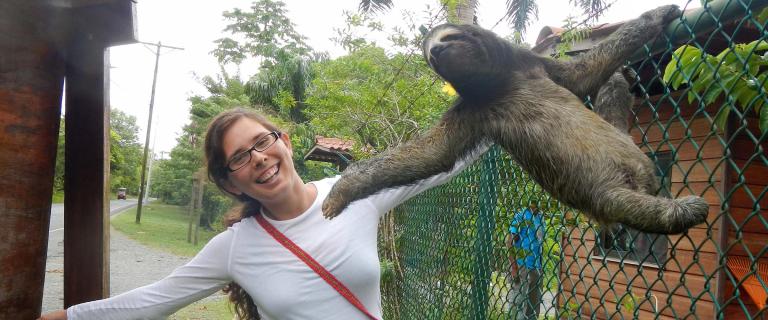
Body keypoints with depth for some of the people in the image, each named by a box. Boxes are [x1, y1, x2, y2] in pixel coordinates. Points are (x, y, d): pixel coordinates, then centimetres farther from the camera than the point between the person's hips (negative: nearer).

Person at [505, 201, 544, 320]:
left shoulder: (540, 217, 9)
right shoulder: (519, 216, -11)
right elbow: (510, 241, -14)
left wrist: (540, 264, 13)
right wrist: (513, 268, -18)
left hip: (536, 266, 7)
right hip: (521, 266, -7)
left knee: (534, 303, 14)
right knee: (518, 301, 1)